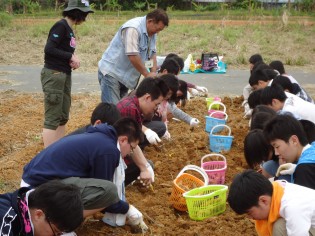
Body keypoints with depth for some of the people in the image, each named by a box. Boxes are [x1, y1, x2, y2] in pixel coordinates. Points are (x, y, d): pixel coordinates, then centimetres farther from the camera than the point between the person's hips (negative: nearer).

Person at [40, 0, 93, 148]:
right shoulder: (61, 26, -13)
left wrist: (72, 58, -7)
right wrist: (71, 56, -13)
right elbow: (49, 49, -21)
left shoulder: (69, 28, 14)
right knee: (52, 118, -8)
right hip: (53, 75, -10)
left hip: (65, 75, 10)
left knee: (63, 117, 14)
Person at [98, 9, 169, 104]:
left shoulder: (152, 32, 6)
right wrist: (147, 74, -17)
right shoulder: (133, 28, -23)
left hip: (125, 75, 9)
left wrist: (154, 73, -5)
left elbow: (152, 54, 10)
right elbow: (133, 56, -27)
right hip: (111, 72, -9)